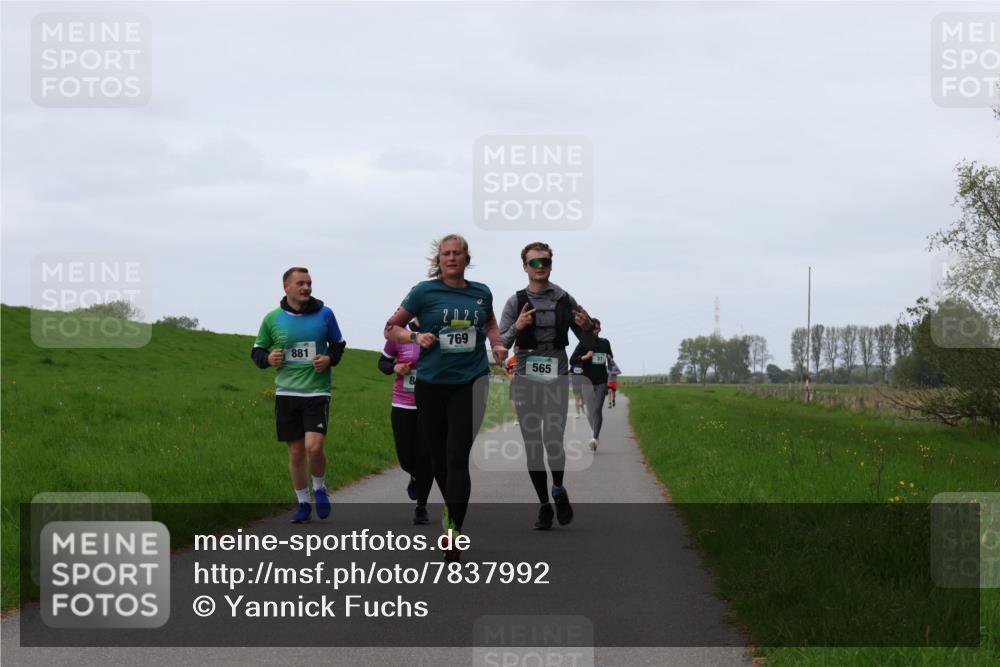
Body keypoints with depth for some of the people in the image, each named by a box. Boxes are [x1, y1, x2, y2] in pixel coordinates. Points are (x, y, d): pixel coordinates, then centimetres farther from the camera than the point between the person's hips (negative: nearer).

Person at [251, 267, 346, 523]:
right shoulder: (272, 319, 1)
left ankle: (319, 488, 12)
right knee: (296, 452, 6)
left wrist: (330, 359, -8)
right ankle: (303, 504, 22)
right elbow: (257, 351, 12)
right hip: (286, 393, 2)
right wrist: (268, 359, -10)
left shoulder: (324, 314, -1)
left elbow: (338, 345, 12)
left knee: (314, 446, -17)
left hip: (317, 393, -2)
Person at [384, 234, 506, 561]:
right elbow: (391, 328, 3)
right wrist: (415, 336, -15)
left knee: (458, 456, -13)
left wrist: (497, 343, 8)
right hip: (431, 384, 0)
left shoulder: (481, 293, 6)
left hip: (470, 382, 0)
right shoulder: (424, 292, -2)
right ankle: (452, 507, 37)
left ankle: (454, 528, -15)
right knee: (439, 454, 11)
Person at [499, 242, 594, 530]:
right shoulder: (515, 302, 3)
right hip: (525, 380, 1)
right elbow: (499, 346, 0)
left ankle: (558, 490, 15)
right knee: (533, 446, 3)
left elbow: (588, 343, 11)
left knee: (553, 442, -13)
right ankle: (544, 506, 14)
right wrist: (516, 328, -18)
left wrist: (587, 327, -11)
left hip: (557, 379, -1)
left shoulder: (565, 301, 4)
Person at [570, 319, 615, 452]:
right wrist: (585, 357, -19)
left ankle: (595, 438, -15)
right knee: (590, 410, 2)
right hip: (588, 381, -1)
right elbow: (572, 360, -4)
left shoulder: (605, 343, 8)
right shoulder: (584, 343, 0)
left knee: (597, 409, -10)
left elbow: (610, 358, 24)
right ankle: (596, 433, 26)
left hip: (601, 381, 1)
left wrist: (611, 361, 1)